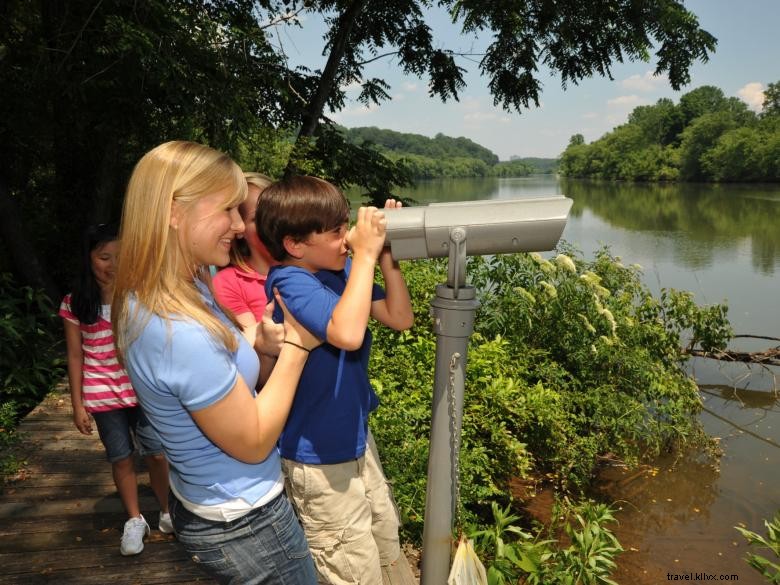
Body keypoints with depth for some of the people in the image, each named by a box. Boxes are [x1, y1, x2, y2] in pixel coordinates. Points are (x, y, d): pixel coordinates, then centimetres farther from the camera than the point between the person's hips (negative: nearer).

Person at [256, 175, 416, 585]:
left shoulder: (341, 269, -3)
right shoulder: (292, 282, -25)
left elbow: (400, 318, 1)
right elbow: (347, 333, -43)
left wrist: (386, 256, -10)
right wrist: (365, 255, -33)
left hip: (355, 438, 8)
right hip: (318, 458, -7)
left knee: (387, 543, 27)